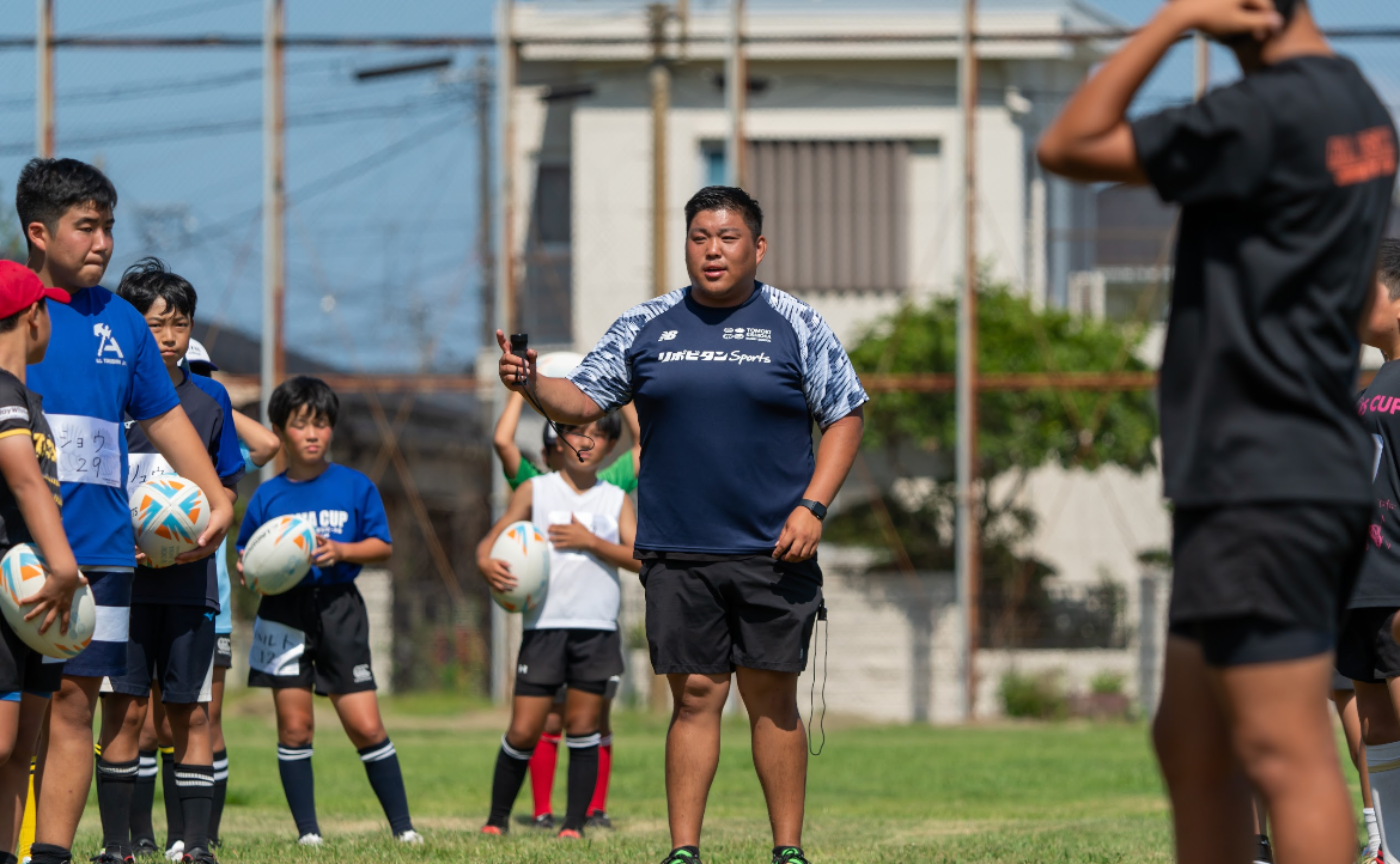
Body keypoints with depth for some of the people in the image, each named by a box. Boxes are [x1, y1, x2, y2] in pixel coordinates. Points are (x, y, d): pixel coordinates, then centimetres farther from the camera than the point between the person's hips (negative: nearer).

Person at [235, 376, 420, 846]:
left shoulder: (356, 487, 3)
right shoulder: (268, 496, 6)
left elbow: (382, 547, 4)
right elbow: (246, 556, 11)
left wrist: (341, 550, -13)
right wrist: (251, 571, -11)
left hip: (338, 608, -1)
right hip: (284, 610, 1)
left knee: (366, 726, -5)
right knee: (294, 726, 0)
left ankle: (402, 825, 4)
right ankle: (307, 831, 8)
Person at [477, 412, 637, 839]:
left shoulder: (616, 500, 11)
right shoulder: (535, 491, 8)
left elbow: (640, 558, 0)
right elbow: (492, 539, 5)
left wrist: (589, 541, -10)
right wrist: (486, 563, -17)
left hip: (597, 628, 1)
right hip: (544, 625, -1)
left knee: (583, 727, 1)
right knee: (523, 731, -3)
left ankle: (575, 823, 8)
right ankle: (497, 819, 11)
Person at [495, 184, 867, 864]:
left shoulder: (796, 326, 3)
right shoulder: (646, 326, 9)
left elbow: (845, 417, 5)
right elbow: (583, 401, 9)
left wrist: (811, 507, -6)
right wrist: (530, 384, -12)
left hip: (772, 552, -1)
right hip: (677, 553, 1)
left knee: (772, 697, 1)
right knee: (694, 696, 0)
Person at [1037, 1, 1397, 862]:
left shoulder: (1268, 114, -17)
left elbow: (1067, 148, -13)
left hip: (1260, 491, -10)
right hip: (1322, 469, 10)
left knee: (1286, 757, -11)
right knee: (1191, 742, 16)